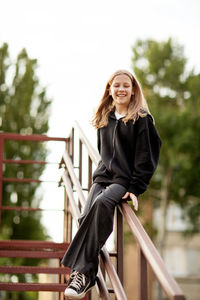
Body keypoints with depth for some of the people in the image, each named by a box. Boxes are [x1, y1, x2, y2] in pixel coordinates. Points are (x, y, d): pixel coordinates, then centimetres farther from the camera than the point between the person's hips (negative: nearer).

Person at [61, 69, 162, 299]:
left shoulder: (141, 119, 0)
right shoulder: (104, 118, 18)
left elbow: (146, 159, -4)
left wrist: (136, 188, -12)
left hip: (125, 181, -6)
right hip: (103, 177, 6)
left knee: (102, 203, -35)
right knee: (86, 217, -23)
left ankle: (81, 271, -34)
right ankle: (87, 275, -19)